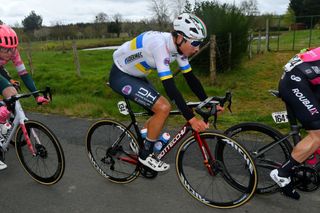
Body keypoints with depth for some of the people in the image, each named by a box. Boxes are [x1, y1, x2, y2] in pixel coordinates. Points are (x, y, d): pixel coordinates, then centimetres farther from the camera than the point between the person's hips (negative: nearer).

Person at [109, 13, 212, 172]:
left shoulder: (178, 46, -8)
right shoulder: (160, 44, -33)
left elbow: (190, 77, -1)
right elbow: (169, 86, -37)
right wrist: (191, 119, -36)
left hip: (135, 75, 9)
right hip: (120, 76, -9)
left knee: (159, 111, 8)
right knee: (163, 108, -19)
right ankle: (145, 155, -1)